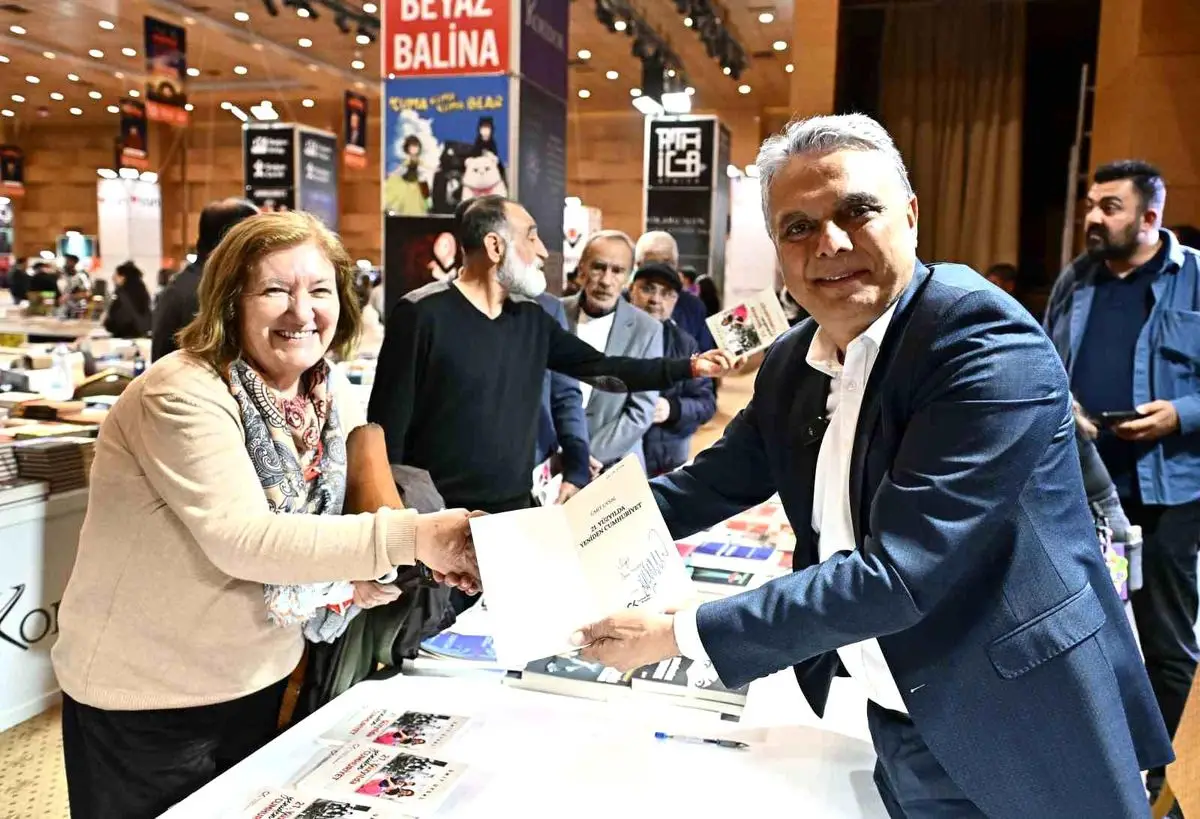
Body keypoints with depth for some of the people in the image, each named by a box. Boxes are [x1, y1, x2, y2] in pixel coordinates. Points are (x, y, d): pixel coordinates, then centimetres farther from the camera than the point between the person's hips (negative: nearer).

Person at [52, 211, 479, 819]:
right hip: (145, 698, -6)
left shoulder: (333, 395, -3)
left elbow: (353, 503, 5)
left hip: (258, 678, 6)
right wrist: (410, 538, -42)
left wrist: (370, 570, -18)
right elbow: (243, 540, -35)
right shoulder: (183, 396, -24)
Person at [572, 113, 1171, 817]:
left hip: (1019, 736, -5)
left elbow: (895, 575, -29)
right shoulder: (791, 363, -1)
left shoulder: (988, 343, -24)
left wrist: (680, 634, -24)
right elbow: (718, 481, 14)